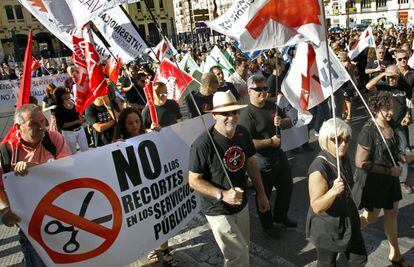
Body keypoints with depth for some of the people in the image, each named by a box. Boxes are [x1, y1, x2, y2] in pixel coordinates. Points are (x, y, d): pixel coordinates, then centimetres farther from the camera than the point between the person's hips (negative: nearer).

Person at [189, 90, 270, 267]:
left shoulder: (243, 133, -6)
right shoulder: (203, 144, -28)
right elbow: (194, 181, -20)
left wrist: (261, 193, 9)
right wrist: (223, 195, -28)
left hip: (242, 206, 7)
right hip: (219, 211, -6)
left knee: (243, 248, 23)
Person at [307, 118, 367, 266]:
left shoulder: (344, 158, -5)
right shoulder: (319, 168, -32)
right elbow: (316, 207, -32)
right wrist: (333, 191, -48)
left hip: (349, 221, 8)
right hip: (327, 228, -8)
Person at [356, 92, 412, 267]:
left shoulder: (390, 125, -2)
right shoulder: (368, 131, -27)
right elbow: (361, 163, -27)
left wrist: (403, 157, -4)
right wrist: (389, 170, -22)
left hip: (390, 179, 8)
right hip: (374, 181, -8)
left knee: (392, 213, 19)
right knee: (371, 216, 10)